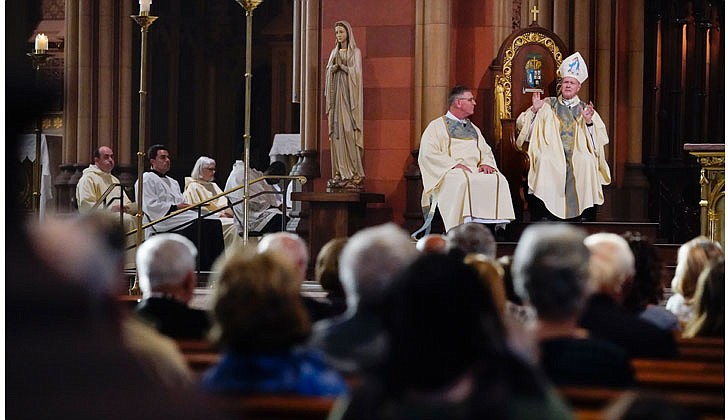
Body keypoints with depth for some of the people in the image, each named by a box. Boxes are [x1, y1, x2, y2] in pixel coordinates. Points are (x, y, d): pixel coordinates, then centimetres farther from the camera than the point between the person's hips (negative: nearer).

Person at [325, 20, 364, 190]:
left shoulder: (355, 52, 1)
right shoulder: (334, 52, 18)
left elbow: (356, 72, -9)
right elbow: (329, 72, 9)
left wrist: (341, 65, -19)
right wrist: (334, 66, -11)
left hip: (349, 95, -6)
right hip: (336, 94, 6)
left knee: (349, 131, -13)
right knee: (337, 132, -1)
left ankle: (355, 174, -14)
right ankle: (340, 173, -2)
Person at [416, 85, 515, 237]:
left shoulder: (473, 129, 26)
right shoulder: (436, 126, 5)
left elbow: (486, 151, 22)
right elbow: (428, 154, -7)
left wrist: (486, 163, -3)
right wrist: (455, 164, -17)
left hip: (475, 171, 5)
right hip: (449, 172, -5)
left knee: (499, 180, -23)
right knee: (462, 182, -38)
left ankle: (497, 225, -28)